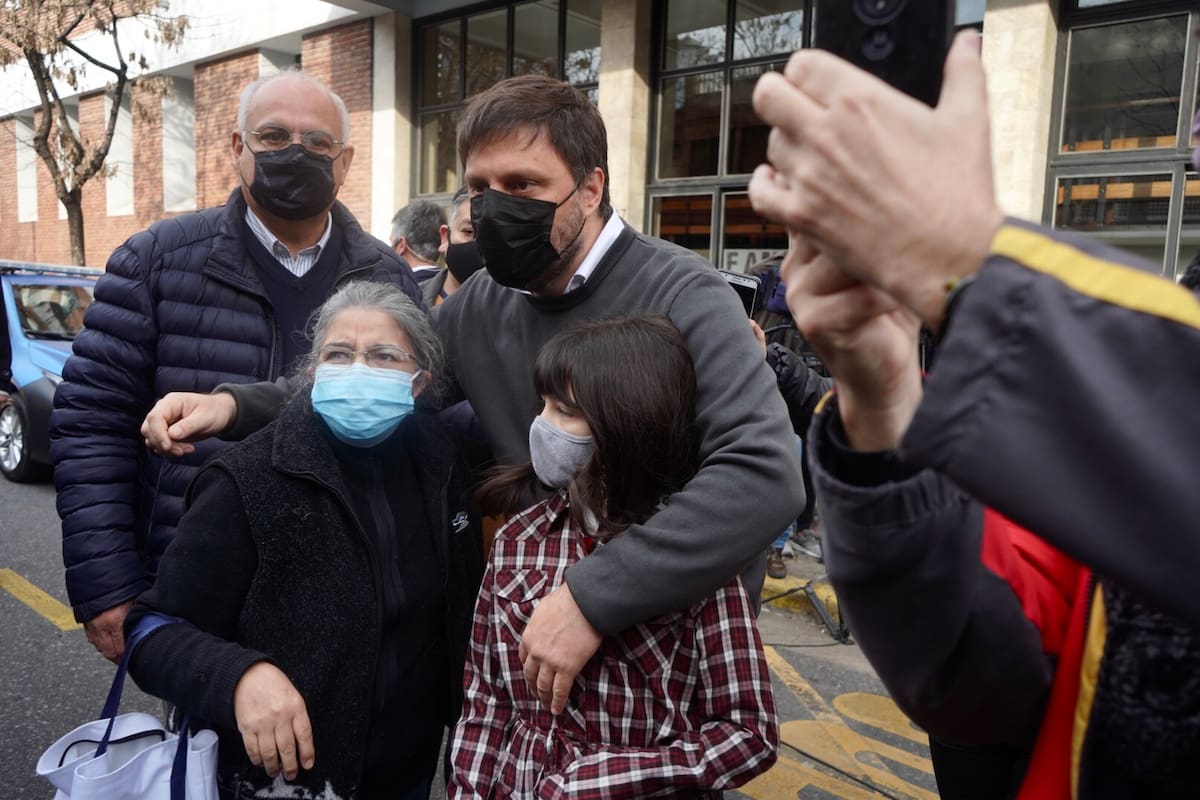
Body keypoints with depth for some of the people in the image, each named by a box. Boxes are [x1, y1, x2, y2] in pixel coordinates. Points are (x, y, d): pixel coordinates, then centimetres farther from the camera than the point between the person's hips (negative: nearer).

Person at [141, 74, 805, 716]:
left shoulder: (682, 296, -21)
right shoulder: (480, 307, -1)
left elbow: (765, 473, -33)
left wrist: (595, 597, -37)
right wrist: (236, 406, -7)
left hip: (680, 635, -4)